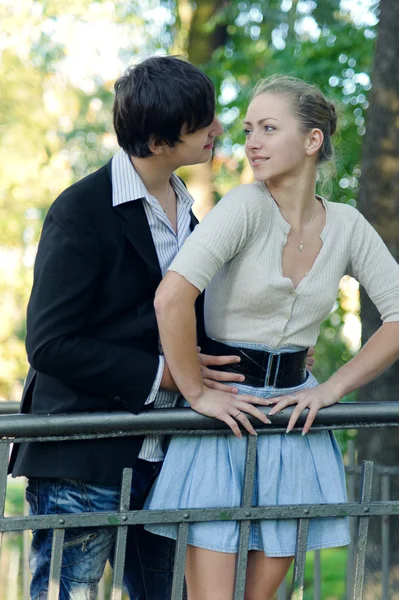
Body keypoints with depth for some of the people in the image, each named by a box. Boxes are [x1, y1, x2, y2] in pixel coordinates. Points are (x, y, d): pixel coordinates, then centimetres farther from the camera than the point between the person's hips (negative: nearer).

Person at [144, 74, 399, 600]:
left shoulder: (347, 226, 2)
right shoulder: (247, 207, -13)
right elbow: (171, 299, -24)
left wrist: (332, 388, -3)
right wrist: (197, 394, -17)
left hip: (293, 412, 4)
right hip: (227, 413, -4)